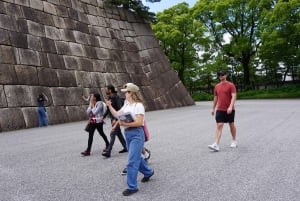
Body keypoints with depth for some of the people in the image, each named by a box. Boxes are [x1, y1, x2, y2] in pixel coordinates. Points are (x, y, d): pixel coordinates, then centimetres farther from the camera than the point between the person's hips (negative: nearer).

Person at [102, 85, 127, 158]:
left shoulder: (116, 98, -16)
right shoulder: (109, 98, 10)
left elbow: (120, 109, -22)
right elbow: (108, 109, 17)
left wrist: (116, 119, -27)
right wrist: (103, 117, 12)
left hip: (117, 119, -9)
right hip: (113, 119, 9)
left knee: (112, 134, -10)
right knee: (119, 133, 15)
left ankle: (108, 151, -10)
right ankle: (125, 147, 27)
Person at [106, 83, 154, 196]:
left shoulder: (138, 105, -13)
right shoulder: (126, 105, 13)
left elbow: (139, 122, -20)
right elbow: (117, 115, 14)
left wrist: (125, 124, -27)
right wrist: (109, 106, 5)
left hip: (136, 134, -8)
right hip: (127, 133, 9)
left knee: (132, 161, -7)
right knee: (136, 157, 20)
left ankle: (132, 187, 4)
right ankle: (148, 172, 43)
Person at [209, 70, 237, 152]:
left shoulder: (231, 85, -6)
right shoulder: (217, 86, 9)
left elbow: (234, 96, -15)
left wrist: (230, 107, -28)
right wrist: (213, 109, 17)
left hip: (229, 110, -3)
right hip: (220, 110, 3)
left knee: (231, 125, 12)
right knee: (219, 126, -6)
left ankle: (234, 141, 32)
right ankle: (216, 145, -13)